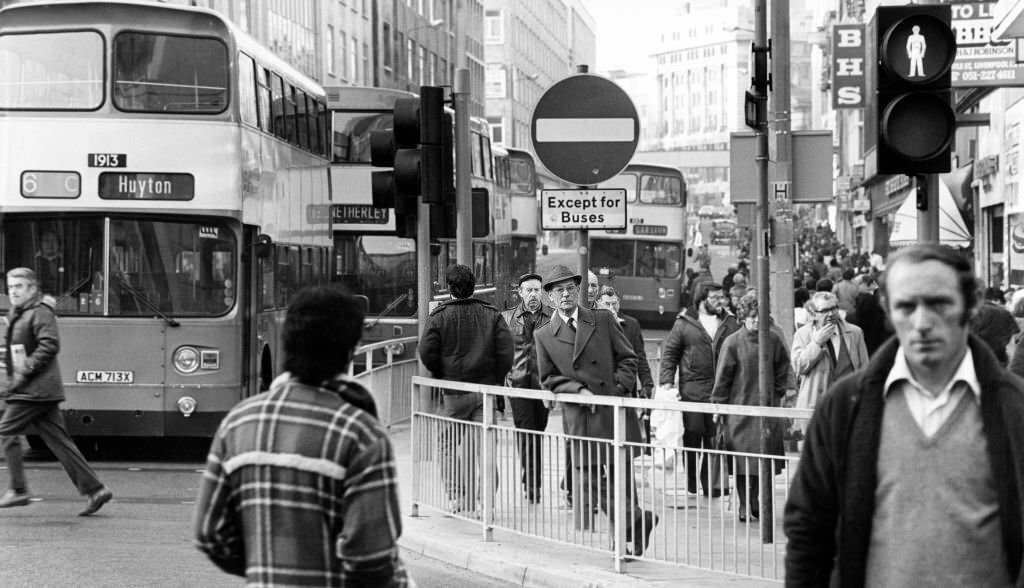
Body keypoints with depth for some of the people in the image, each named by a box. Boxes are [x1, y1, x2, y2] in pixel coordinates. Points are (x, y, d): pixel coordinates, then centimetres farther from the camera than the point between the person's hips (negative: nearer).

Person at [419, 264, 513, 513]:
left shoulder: (439, 315, -3)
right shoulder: (491, 315, 3)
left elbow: (426, 352, -10)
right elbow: (507, 350, -4)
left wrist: (441, 376, 5)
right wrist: (496, 379, 6)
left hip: (453, 392, -2)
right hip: (486, 388, 2)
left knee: (449, 445, 10)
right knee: (481, 446, 5)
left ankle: (454, 495, 2)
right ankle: (473, 500, 2)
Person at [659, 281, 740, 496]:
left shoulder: (731, 323, 11)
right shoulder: (684, 323, 5)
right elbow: (669, 353, 5)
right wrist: (667, 382, -5)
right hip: (692, 388, -2)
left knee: (715, 436, 1)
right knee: (693, 432, -5)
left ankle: (711, 483, 8)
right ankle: (691, 481, 8)